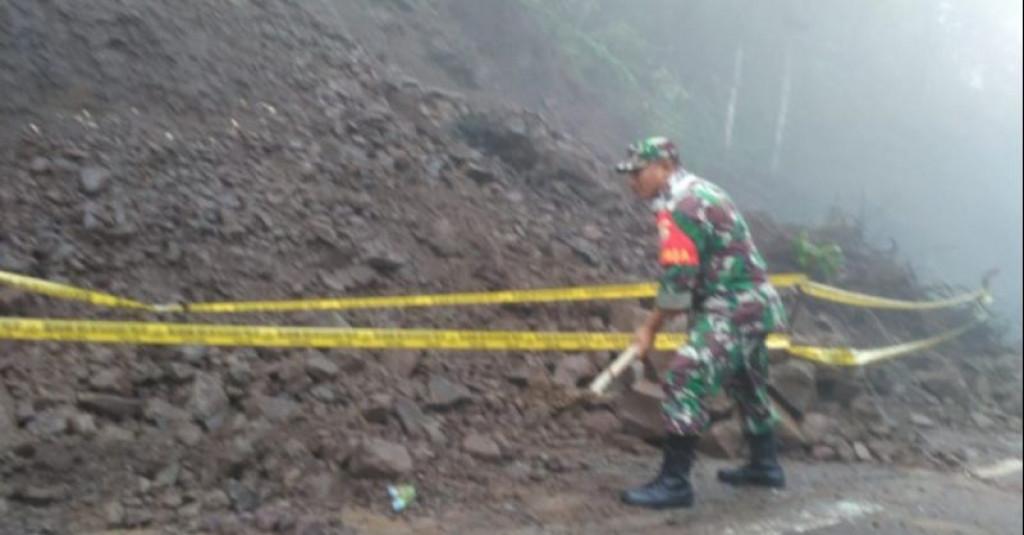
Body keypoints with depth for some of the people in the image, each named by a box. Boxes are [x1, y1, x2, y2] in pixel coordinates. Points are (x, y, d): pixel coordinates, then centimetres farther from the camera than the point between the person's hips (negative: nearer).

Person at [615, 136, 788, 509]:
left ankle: (674, 482, -13)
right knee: (747, 386, 24)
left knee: (684, 381, -15)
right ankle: (765, 465, 40)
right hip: (752, 303, 11)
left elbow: (677, 281, -19)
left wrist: (650, 328, -8)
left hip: (731, 310, -11)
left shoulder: (678, 206, -16)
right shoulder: (700, 191, 14)